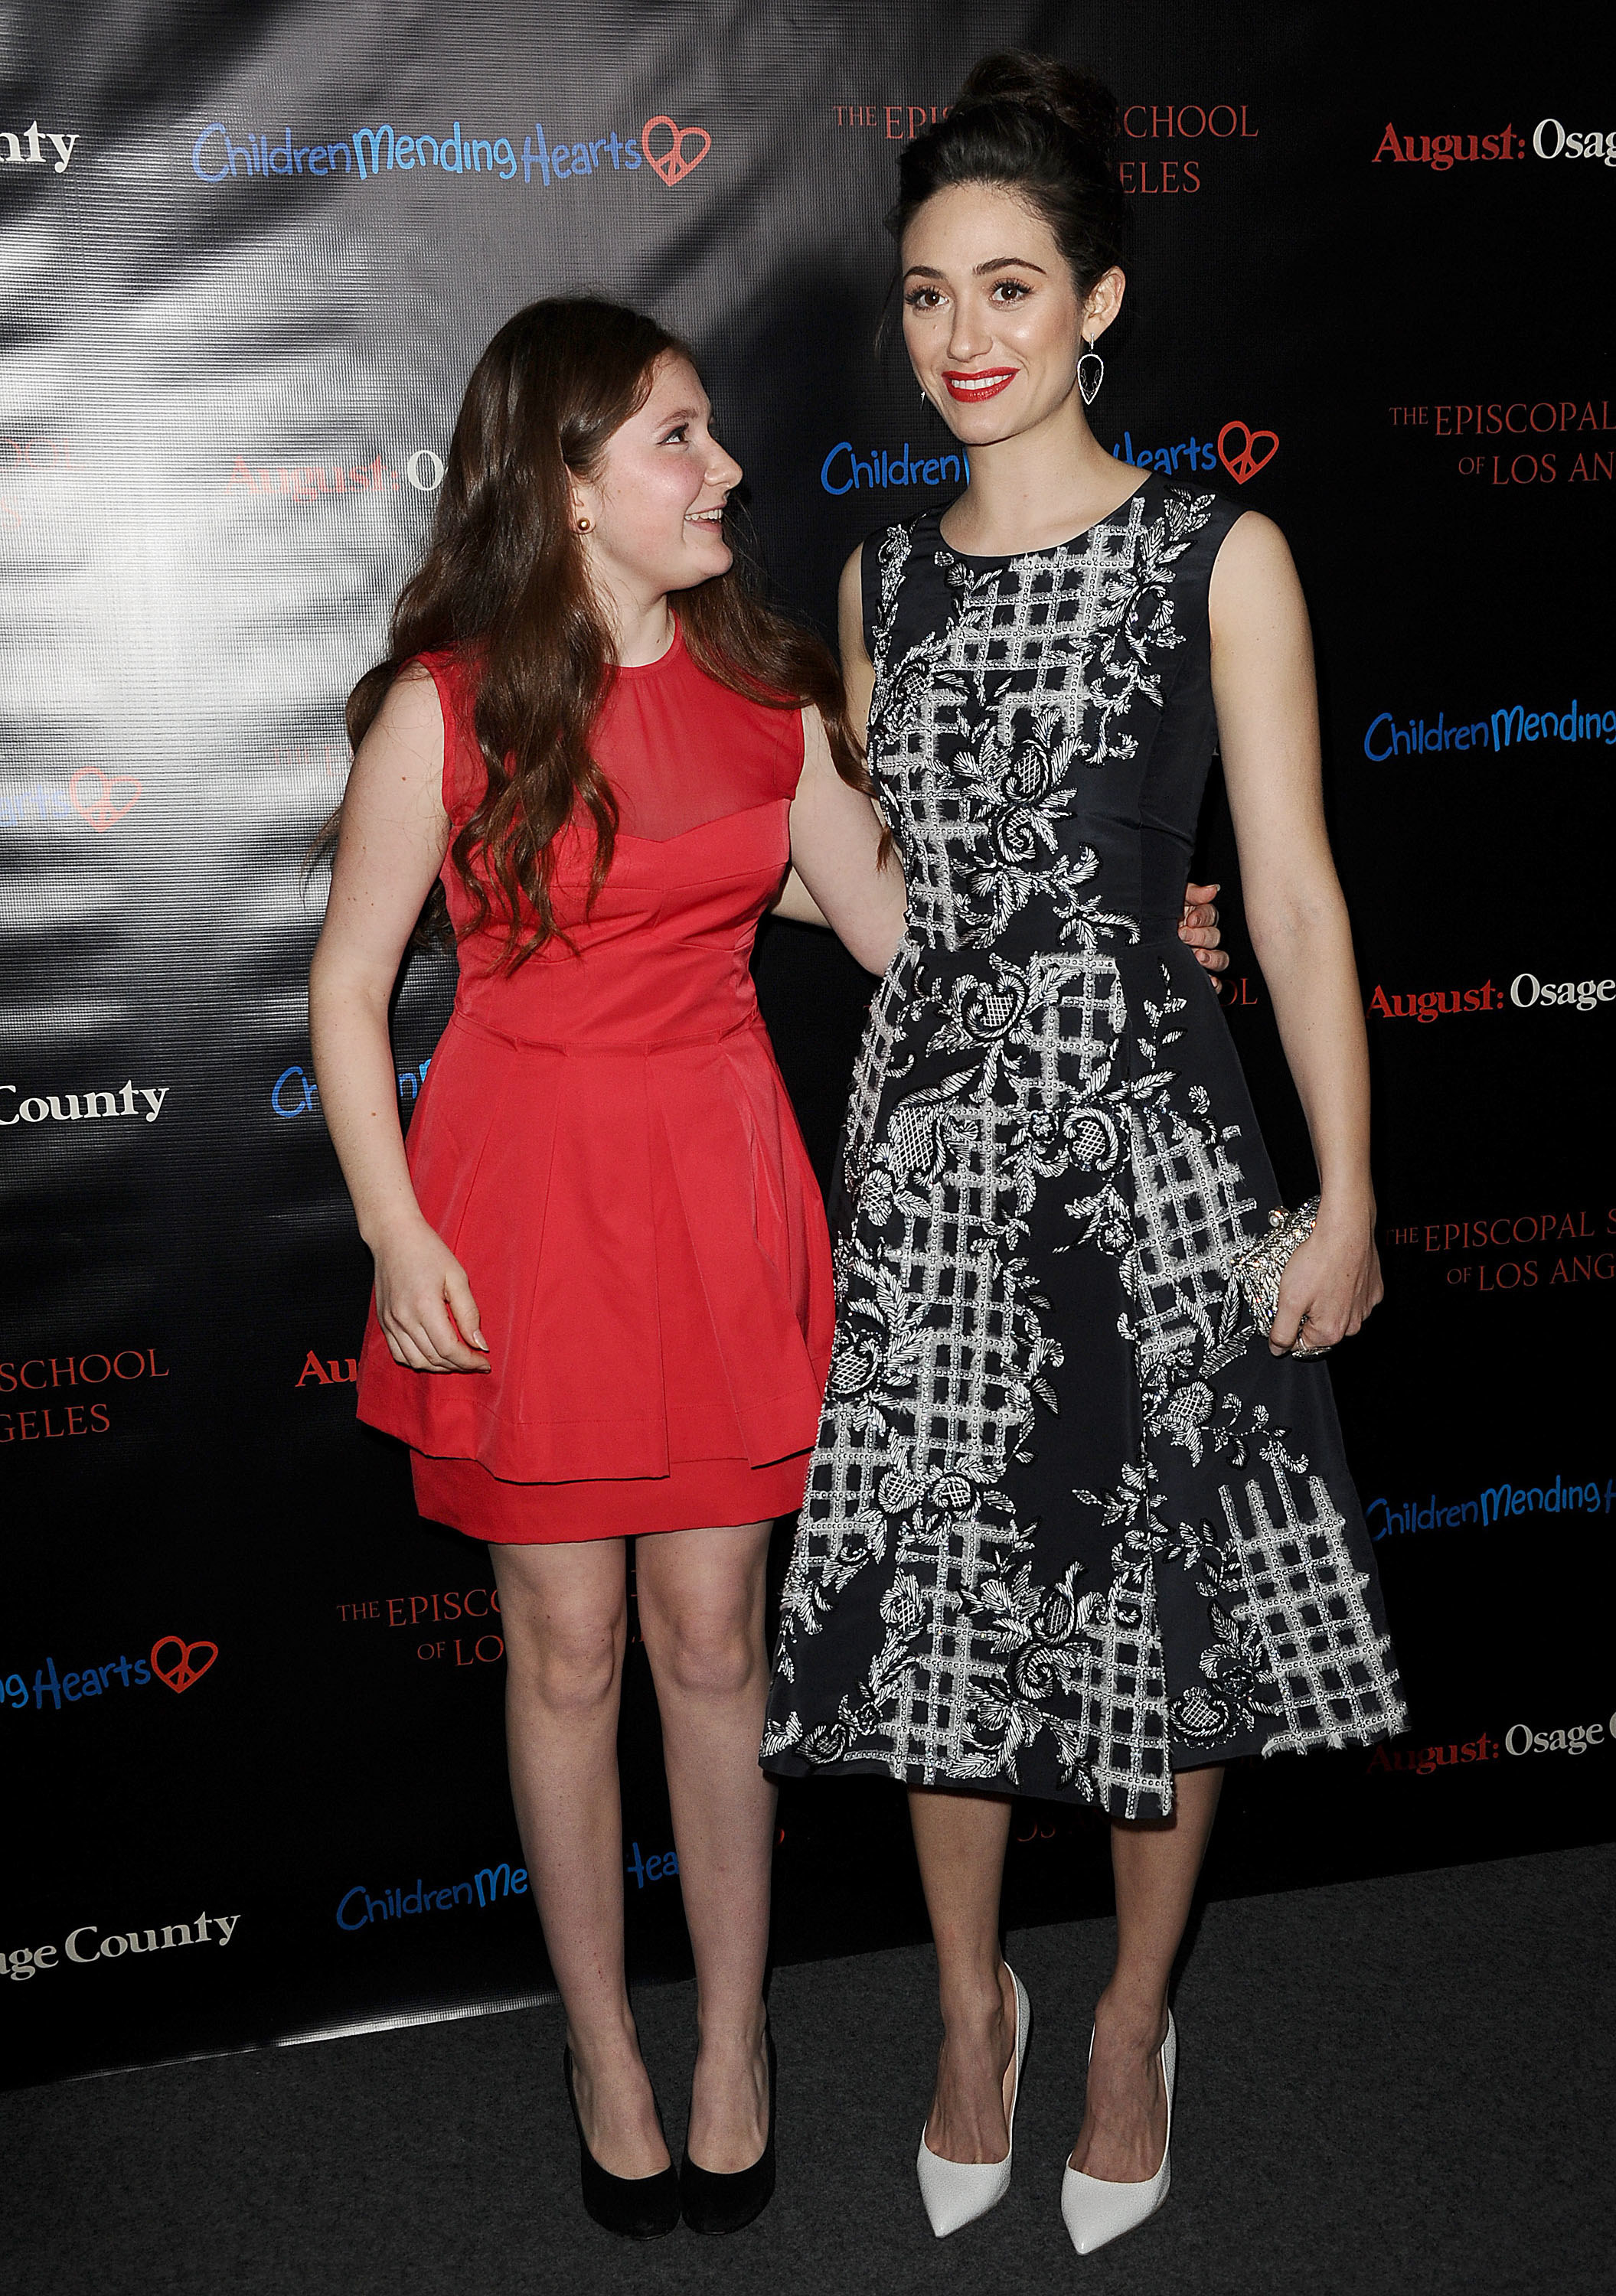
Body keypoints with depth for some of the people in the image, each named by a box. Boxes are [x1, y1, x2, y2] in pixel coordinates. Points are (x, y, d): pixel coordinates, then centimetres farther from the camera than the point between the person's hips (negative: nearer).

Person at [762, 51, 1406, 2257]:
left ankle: (1133, 2025, 31)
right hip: (929, 1144, 4)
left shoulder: (1220, 554, -3)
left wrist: (1348, 1197, -6)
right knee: (934, 1607, 10)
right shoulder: (884, 574, 9)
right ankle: (974, 2007, 33)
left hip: (1145, 1135, -3)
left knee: (1160, 1609, 8)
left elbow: (1294, 893, -4)